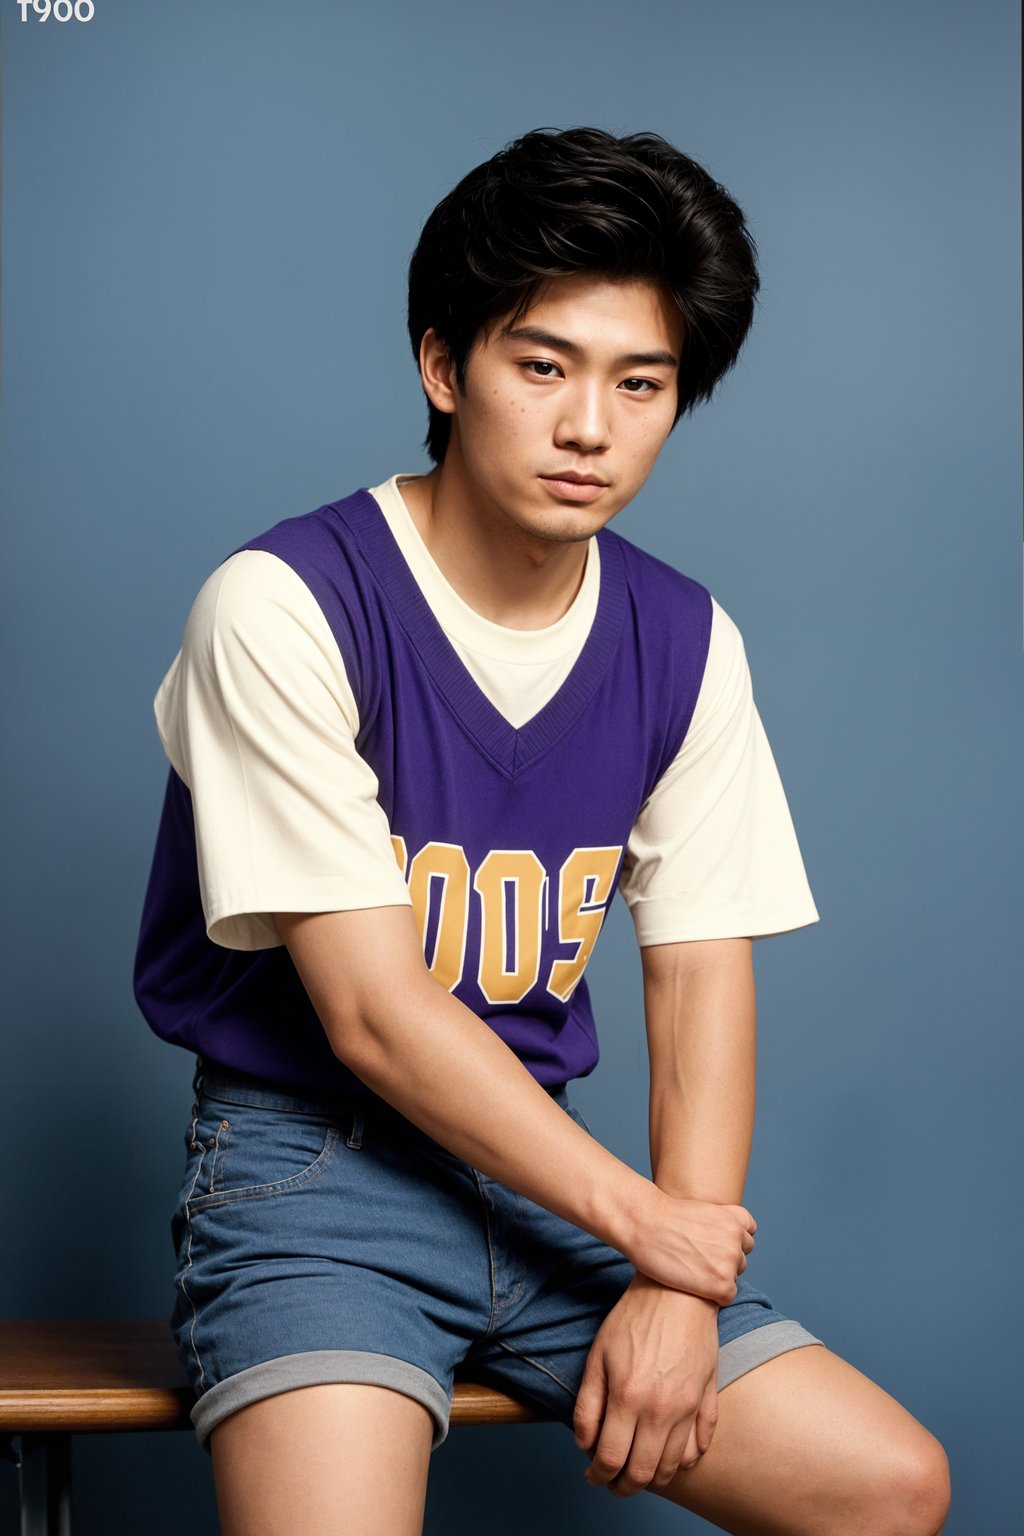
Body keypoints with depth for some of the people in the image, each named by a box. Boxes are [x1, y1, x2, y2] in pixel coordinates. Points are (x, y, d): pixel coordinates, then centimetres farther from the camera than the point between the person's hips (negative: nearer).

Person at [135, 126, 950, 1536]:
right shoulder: (285, 606, -14)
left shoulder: (684, 643, 3)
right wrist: (647, 1222, -10)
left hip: (541, 1166, 6)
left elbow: (702, 979, 3)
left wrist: (681, 1295, -11)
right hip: (311, 1163, -5)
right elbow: (374, 1014, -15)